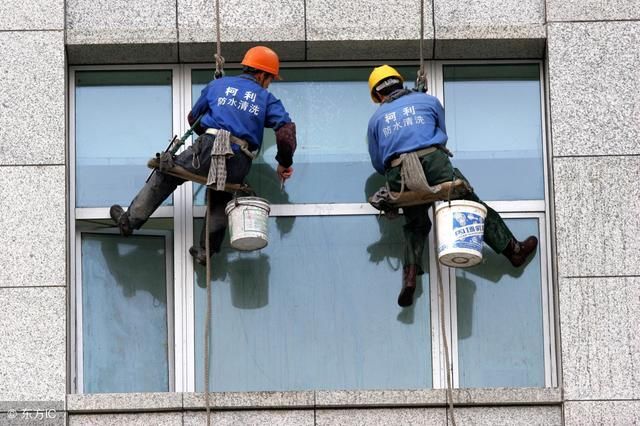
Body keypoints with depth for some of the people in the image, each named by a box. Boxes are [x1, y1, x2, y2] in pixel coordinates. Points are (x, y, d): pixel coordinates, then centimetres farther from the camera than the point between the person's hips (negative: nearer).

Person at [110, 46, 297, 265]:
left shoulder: (217, 85, 21)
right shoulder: (267, 98, 15)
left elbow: (193, 118, 30)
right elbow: (286, 131, 1)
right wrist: (284, 164, 13)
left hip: (208, 148, 0)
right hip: (239, 164, 0)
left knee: (165, 175, 16)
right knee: (220, 200, 24)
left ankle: (131, 219, 15)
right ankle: (206, 250, 15)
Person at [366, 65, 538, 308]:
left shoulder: (376, 119, 20)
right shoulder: (428, 101, 19)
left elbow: (377, 163, 21)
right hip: (434, 163, -2)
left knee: (415, 225, 16)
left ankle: (410, 274, -4)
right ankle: (513, 249, 11)